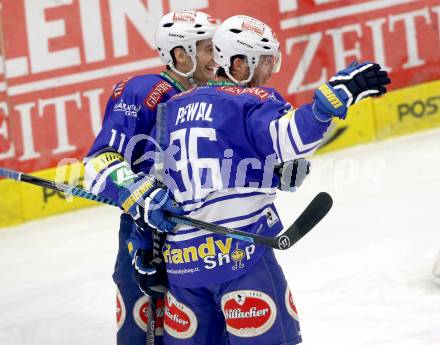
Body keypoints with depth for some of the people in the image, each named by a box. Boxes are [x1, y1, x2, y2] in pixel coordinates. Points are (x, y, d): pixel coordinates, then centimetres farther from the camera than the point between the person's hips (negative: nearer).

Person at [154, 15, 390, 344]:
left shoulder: (175, 106, 18)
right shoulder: (249, 100, -3)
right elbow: (286, 136, -23)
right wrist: (339, 93, -27)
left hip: (180, 256, 7)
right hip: (238, 248, -7)